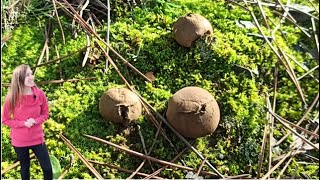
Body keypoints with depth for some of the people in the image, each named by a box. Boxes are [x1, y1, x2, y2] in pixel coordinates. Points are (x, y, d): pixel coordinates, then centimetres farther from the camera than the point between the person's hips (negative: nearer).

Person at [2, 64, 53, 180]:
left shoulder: (39, 94, -10)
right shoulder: (12, 97, -14)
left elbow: (45, 114, 2)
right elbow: (5, 120, -4)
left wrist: (35, 121, -18)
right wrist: (23, 123, -19)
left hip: (37, 138, 1)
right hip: (19, 141, -1)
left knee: (47, 168, 6)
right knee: (25, 167, 19)